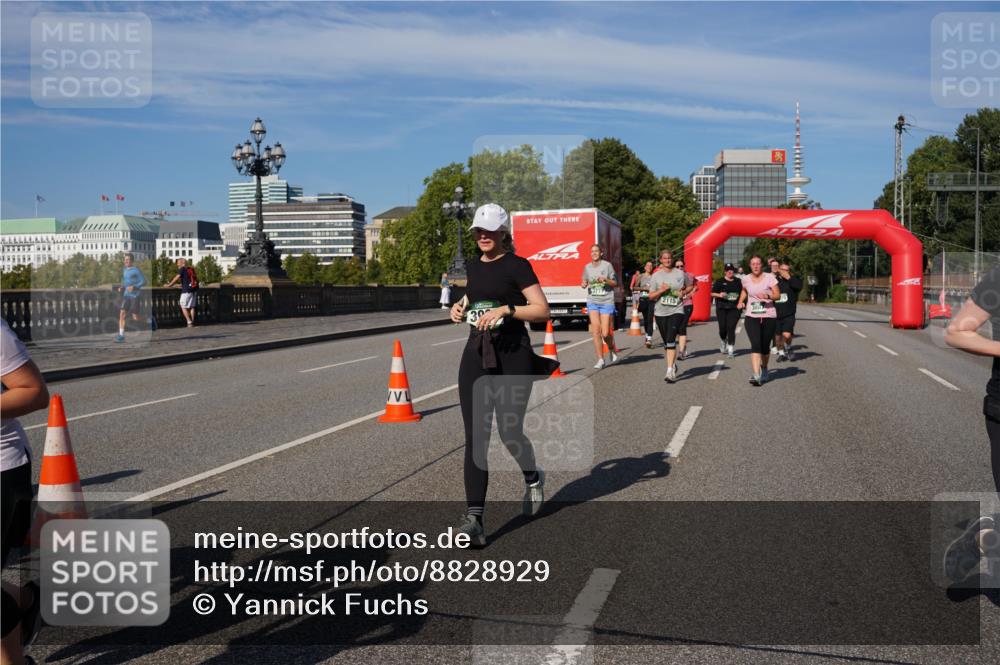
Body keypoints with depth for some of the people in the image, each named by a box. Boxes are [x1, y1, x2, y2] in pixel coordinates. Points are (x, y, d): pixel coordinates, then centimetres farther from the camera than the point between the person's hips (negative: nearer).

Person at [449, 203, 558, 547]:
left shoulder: (517, 265, -6)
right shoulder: (473, 265, 13)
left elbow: (543, 311, -11)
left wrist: (506, 309, -24)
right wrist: (460, 307, 11)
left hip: (512, 355, -5)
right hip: (475, 354, 5)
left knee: (510, 433, 2)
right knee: (475, 437, -4)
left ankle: (533, 477, 36)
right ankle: (474, 518, -6)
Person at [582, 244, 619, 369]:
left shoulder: (607, 265, -1)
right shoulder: (587, 267, 8)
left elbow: (615, 282, 4)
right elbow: (584, 282, 20)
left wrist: (605, 280, -14)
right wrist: (583, 284, -3)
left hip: (606, 302, -3)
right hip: (592, 302, 3)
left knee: (605, 333, -4)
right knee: (596, 330, -9)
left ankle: (613, 353, 27)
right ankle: (600, 360, -2)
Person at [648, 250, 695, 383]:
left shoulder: (680, 274, 4)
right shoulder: (656, 276, 3)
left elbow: (690, 286, 19)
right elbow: (651, 296, 1)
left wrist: (683, 292, -2)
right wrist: (661, 290, -16)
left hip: (676, 311, -2)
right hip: (661, 312, 2)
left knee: (671, 340, -17)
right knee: (666, 343, 11)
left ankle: (670, 371, -20)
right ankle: (673, 365, 33)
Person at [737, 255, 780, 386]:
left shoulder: (769, 277, -4)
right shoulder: (745, 279, 6)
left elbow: (778, 295, -6)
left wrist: (767, 296, -25)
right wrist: (741, 301, 12)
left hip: (769, 317, -1)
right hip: (752, 317, 1)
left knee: (765, 346, 8)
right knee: (755, 345, -16)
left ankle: (764, 368, 36)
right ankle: (756, 375, -24)